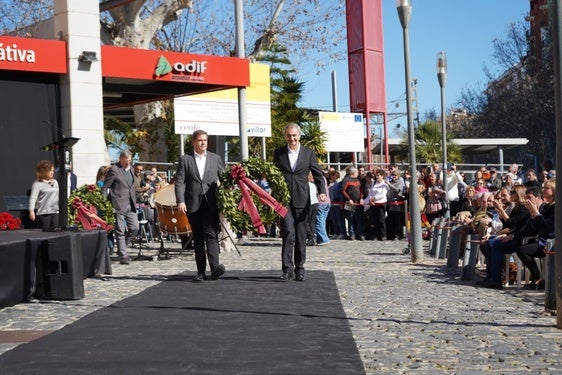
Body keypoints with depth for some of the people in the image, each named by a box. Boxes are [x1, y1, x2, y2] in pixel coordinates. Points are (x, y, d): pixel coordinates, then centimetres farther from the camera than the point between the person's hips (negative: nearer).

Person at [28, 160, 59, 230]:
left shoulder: (55, 182, 17)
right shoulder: (37, 184, -5)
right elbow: (33, 198, -14)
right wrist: (31, 210, -26)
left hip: (55, 212, 6)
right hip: (43, 213, -6)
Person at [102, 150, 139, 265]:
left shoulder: (130, 169, 16)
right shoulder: (114, 170, -7)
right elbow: (105, 188, -7)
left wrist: (135, 201, 18)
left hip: (130, 205, 7)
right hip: (118, 205, -7)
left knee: (134, 228, 3)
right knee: (120, 231, -3)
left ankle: (122, 248, 21)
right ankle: (123, 255, 1)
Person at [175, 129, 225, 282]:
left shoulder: (216, 158, 12)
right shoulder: (185, 159, 7)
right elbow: (179, 182, 1)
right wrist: (180, 201, -11)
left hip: (211, 203, 0)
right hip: (193, 204, 1)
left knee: (210, 233, -15)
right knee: (197, 238, 5)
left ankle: (215, 267, -25)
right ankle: (201, 271, 9)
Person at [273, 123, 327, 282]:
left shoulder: (308, 153, 6)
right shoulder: (278, 153, 7)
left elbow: (317, 174, 7)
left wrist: (322, 191, -8)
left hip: (301, 200, 1)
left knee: (301, 236, 5)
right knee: (288, 233, -13)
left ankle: (299, 269, 15)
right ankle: (287, 269, -8)